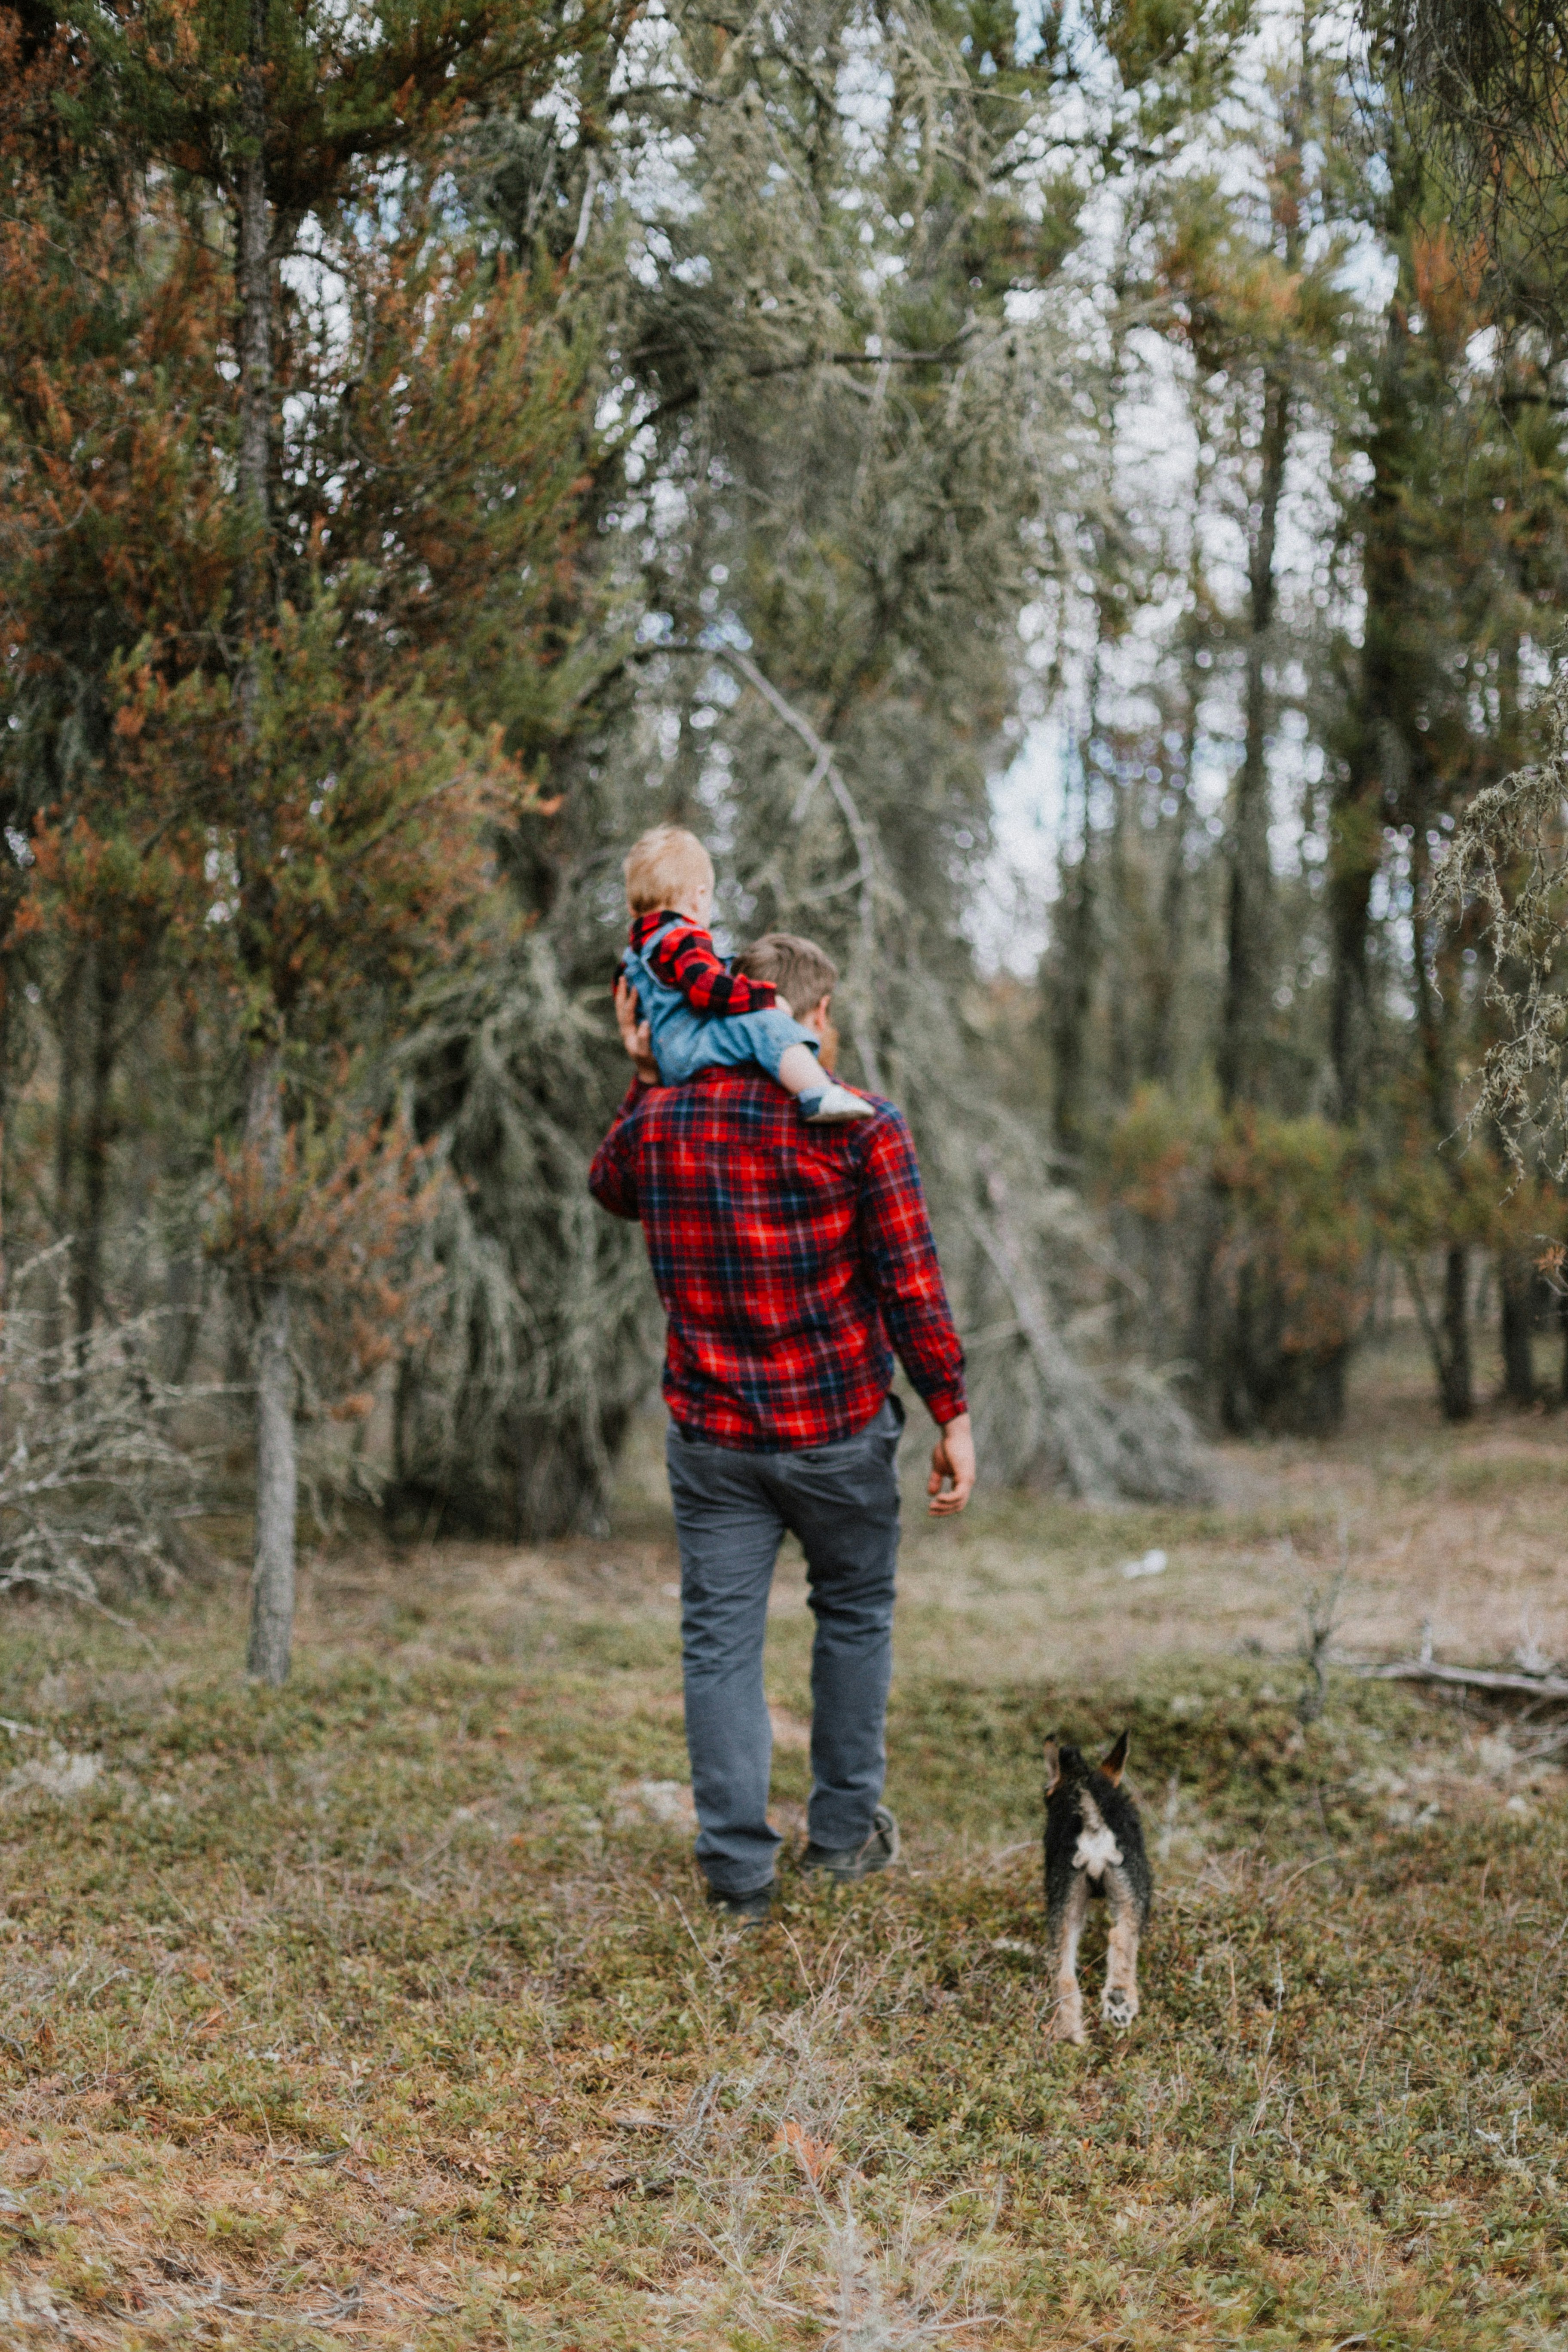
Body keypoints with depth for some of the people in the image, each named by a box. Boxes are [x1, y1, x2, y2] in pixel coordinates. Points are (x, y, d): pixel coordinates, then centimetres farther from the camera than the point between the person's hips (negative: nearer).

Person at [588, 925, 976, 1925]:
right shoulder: (862, 1130, -11)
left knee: (720, 1639, 7)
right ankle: (845, 1831, 27)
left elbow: (609, 1187, 24)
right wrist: (953, 1413, -4)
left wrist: (645, 1080, 22)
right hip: (840, 1429, -2)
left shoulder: (657, 1125, -1)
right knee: (854, 1614, 18)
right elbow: (912, 1288, -12)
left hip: (712, 1433, 2)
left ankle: (739, 1870, 6)